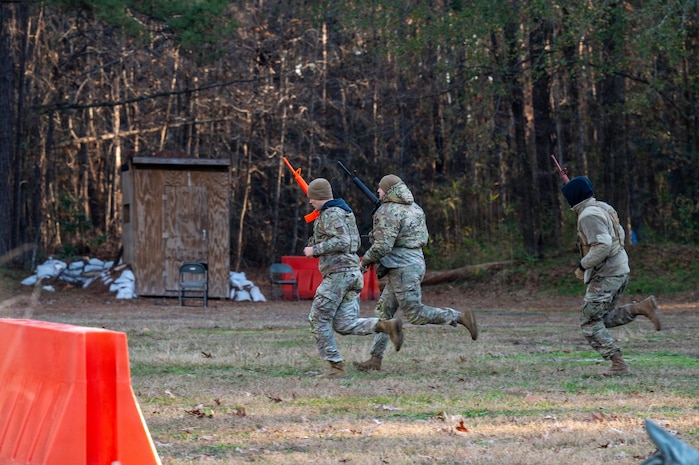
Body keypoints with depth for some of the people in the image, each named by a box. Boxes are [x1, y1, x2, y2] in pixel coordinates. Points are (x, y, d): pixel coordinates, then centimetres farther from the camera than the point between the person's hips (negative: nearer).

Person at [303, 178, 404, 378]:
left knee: (318, 320, 1)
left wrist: (315, 249, -16)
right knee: (344, 324, 5)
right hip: (353, 272, 10)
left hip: (338, 273, -10)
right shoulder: (344, 212, 21)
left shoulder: (331, 214, -10)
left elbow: (342, 242, -23)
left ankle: (337, 366, -1)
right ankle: (387, 326, -11)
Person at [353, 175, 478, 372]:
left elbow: (382, 247, -22)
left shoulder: (388, 212, -15)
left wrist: (365, 260, -2)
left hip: (402, 268, -10)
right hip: (415, 262, 10)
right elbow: (423, 238, 19)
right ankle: (375, 360, 11)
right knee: (384, 311, 11)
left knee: (415, 314, -7)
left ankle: (460, 317, -8)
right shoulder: (414, 208, 13)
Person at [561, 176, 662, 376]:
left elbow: (603, 245, -28)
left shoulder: (588, 215, -18)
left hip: (605, 276, -10)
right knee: (604, 318, 19)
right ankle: (643, 308, 3)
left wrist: (583, 265, -18)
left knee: (590, 323, -1)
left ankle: (619, 365, -5)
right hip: (620, 270, 10)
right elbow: (620, 236, 22)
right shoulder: (603, 208, 12)